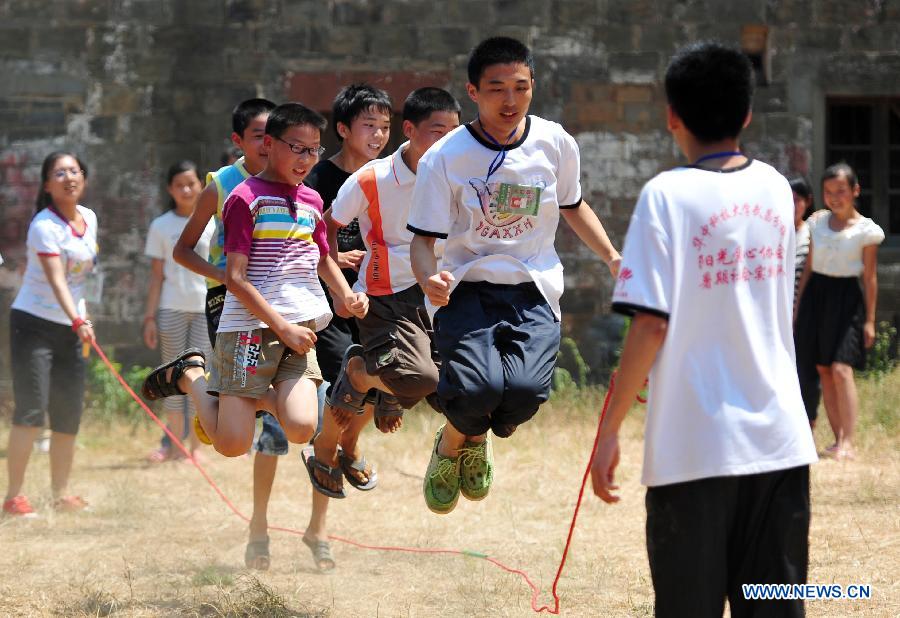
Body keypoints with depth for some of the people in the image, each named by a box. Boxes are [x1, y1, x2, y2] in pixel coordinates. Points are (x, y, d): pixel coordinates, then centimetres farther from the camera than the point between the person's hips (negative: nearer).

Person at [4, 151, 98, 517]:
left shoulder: (89, 219, 6)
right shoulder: (44, 226, -18)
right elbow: (56, 280, -29)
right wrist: (77, 321, -41)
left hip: (71, 328, 7)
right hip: (34, 324, -7)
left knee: (69, 416, 7)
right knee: (31, 411, -13)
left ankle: (61, 494, 17)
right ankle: (14, 497, -11)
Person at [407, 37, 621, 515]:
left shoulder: (556, 144, 0)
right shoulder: (445, 158, -8)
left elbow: (573, 207, 20)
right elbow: (422, 239, -5)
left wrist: (614, 259, 9)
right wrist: (430, 280, -26)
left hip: (533, 294, 2)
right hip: (466, 288, -2)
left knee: (525, 391, -25)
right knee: (476, 389, -29)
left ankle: (478, 440, 15)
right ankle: (451, 445, 11)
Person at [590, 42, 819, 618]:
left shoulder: (670, 194, -8)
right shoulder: (776, 189, 8)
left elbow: (650, 326, -13)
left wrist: (610, 429, -8)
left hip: (695, 450, -4)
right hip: (780, 441, 4)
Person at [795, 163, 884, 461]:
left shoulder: (866, 230, -5)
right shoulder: (818, 222, 7)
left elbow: (870, 277, -2)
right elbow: (808, 267, 13)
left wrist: (869, 319, -2)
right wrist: (798, 305, 13)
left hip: (846, 298, -5)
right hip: (816, 294, 5)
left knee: (841, 369, -16)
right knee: (823, 370, 3)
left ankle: (847, 442, -17)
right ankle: (838, 439, 9)